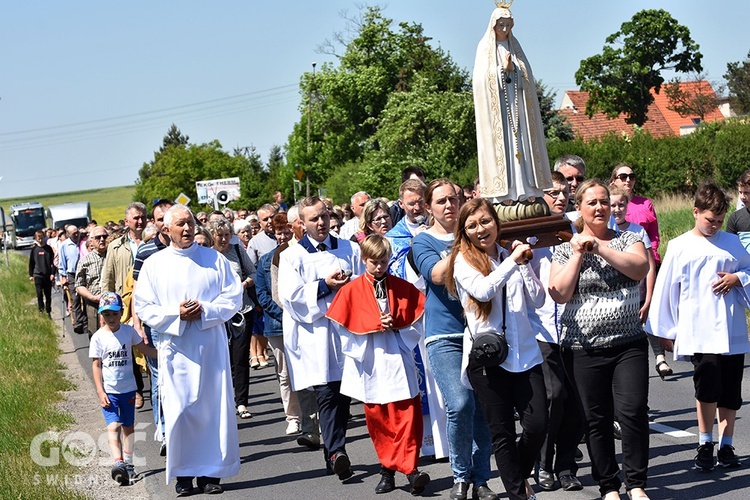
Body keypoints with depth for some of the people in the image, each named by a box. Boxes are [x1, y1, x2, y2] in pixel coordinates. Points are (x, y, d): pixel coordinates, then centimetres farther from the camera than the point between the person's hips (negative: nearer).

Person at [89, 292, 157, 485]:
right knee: (113, 426, -17)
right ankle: (118, 463, -27)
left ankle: (128, 464, 23)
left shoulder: (129, 331, -1)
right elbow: (96, 365, -5)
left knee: (128, 427, 12)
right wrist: (100, 392, -10)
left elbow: (144, 348, 10)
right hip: (109, 391, -3)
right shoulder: (98, 337, -8)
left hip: (128, 388, 3)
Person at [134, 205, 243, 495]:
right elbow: (144, 308, 3)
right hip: (176, 348, -1)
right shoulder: (154, 264, 6)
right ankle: (183, 474, 6)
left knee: (214, 407, 0)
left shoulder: (214, 259, 7)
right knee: (179, 411, -3)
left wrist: (205, 310, -12)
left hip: (212, 346, 1)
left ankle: (211, 471, 8)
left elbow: (234, 296, 3)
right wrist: (176, 314, -13)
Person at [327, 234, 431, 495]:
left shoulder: (403, 288, 5)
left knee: (407, 415, -8)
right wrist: (375, 326, -10)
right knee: (377, 418, 5)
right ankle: (388, 468, 15)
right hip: (371, 364, 1)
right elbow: (344, 328, 0)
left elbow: (417, 323, 6)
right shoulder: (351, 291, 3)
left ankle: (409, 467, -6)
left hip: (399, 362, 0)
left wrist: (396, 323, -11)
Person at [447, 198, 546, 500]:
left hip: (525, 352, 4)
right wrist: (513, 261, -15)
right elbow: (483, 290, -18)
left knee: (537, 425, -3)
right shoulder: (464, 260, 1)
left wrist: (524, 264, -1)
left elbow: (537, 300, 8)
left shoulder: (510, 257, 13)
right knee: (503, 433, 1)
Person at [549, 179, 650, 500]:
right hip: (583, 349, 0)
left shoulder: (627, 239, 8)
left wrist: (599, 247, -15)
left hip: (629, 344, 0)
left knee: (633, 412, -9)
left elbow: (640, 269, -12)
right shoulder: (565, 249, 6)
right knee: (597, 420, 4)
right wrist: (578, 254, -9)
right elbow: (559, 294, -7)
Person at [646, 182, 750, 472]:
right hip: (699, 333, -3)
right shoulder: (679, 247, 4)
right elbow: (666, 289, 7)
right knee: (708, 386, -17)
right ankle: (705, 443, 1)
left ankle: (726, 445, 19)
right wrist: (665, 331, 8)